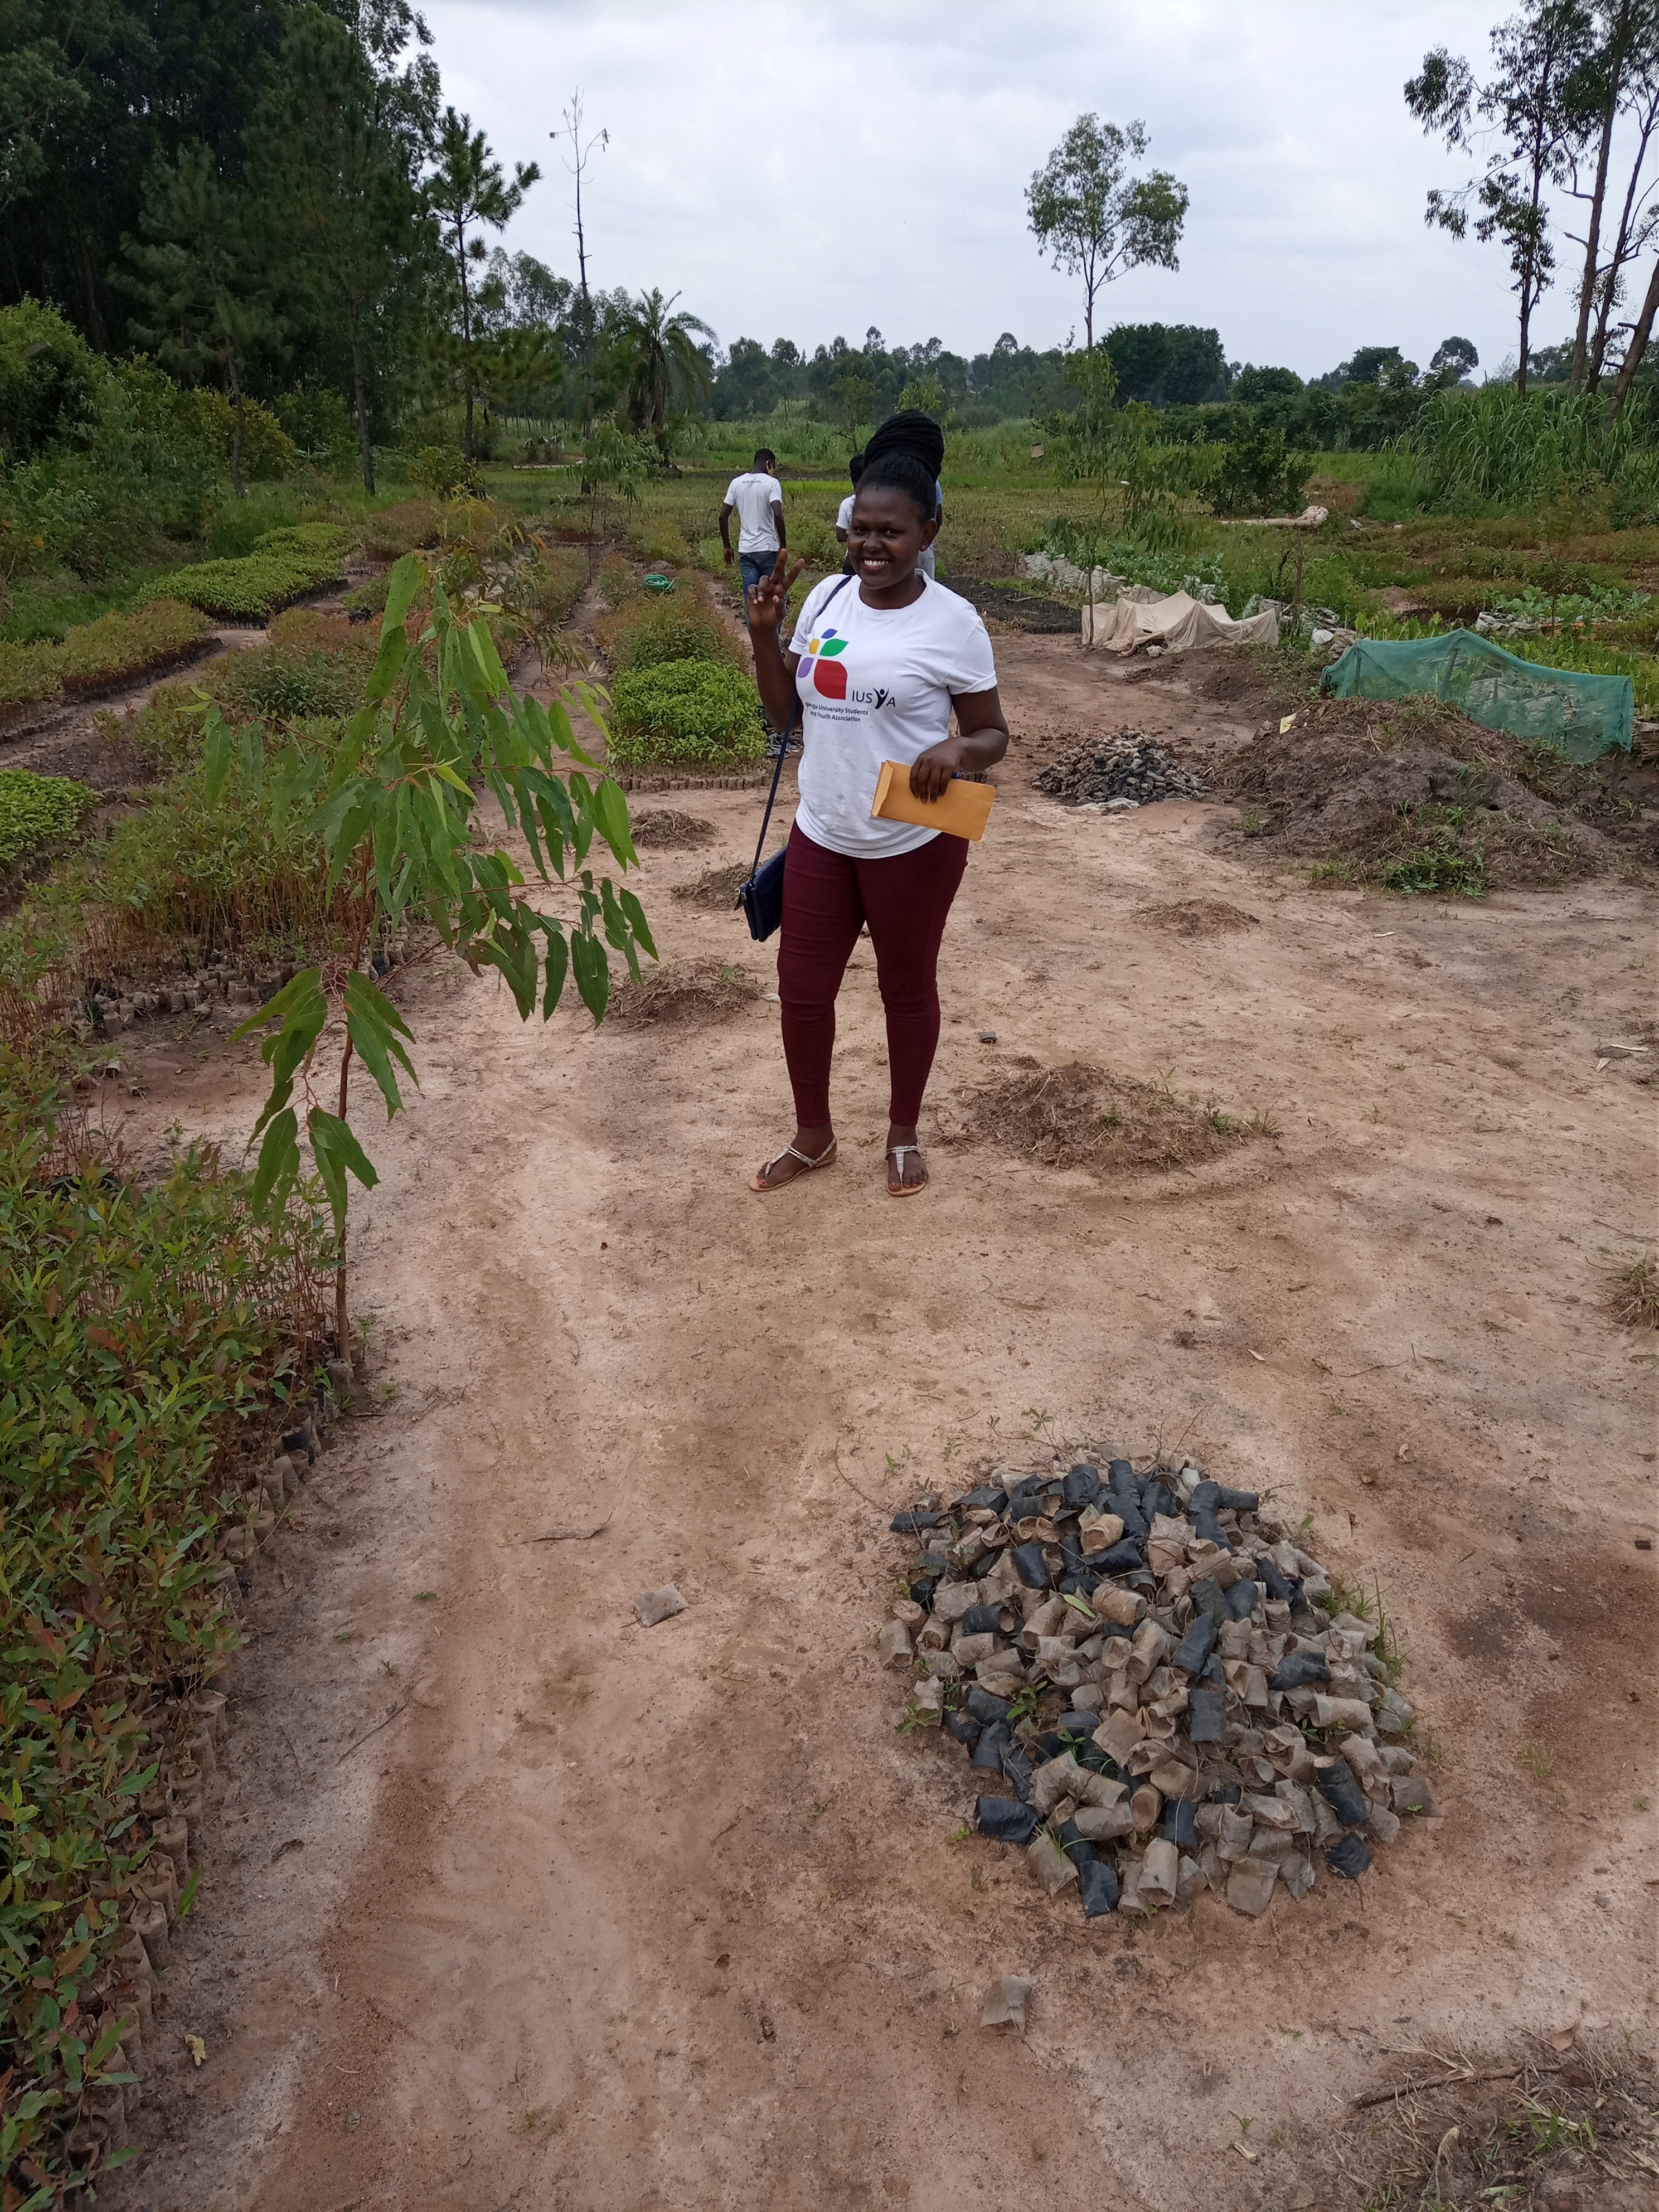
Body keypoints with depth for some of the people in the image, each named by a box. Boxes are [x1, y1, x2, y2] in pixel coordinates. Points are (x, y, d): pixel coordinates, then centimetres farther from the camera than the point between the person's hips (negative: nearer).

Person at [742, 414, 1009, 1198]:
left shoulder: (952, 622, -12)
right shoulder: (825, 598, 1)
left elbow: (994, 735, -6)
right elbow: (784, 710, 7)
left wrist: (957, 749, -28)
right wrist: (763, 633, -7)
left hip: (913, 845, -4)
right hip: (820, 835, 5)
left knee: (907, 989, 13)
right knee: (802, 989, 11)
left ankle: (904, 1134, 35)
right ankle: (813, 1135, 33)